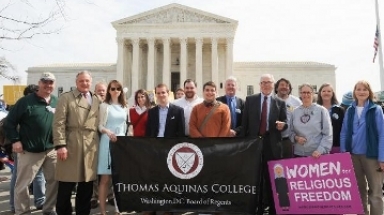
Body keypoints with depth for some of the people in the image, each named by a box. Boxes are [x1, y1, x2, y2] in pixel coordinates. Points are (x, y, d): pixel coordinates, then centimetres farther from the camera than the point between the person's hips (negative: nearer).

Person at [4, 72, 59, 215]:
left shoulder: (57, 102, 6)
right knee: (22, 183, 4)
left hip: (52, 150, 4)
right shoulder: (26, 101, -7)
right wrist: (15, 140, -11)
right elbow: (9, 122, -4)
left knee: (55, 181, 11)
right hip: (29, 151, -4)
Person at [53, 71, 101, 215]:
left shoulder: (97, 100, 15)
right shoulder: (66, 98, 2)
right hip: (71, 146, -4)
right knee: (66, 187, 4)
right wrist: (60, 145, -14)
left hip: (91, 147, 4)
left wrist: (100, 144, 10)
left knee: (86, 187, 11)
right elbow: (59, 123, -6)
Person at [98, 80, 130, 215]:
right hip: (107, 142, -4)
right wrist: (107, 131, -22)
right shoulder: (104, 106, 0)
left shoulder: (125, 107, 13)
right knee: (105, 178, -2)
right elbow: (99, 125, -4)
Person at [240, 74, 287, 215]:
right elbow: (245, 122, 4)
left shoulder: (280, 103, 6)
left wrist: (282, 124, -22)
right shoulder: (250, 100, 6)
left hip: (272, 144, 0)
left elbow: (285, 122, 2)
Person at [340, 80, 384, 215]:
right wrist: (343, 153, 0)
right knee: (359, 189, 15)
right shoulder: (350, 111, 5)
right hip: (353, 155, 3)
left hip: (372, 155, -3)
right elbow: (344, 133, 7)